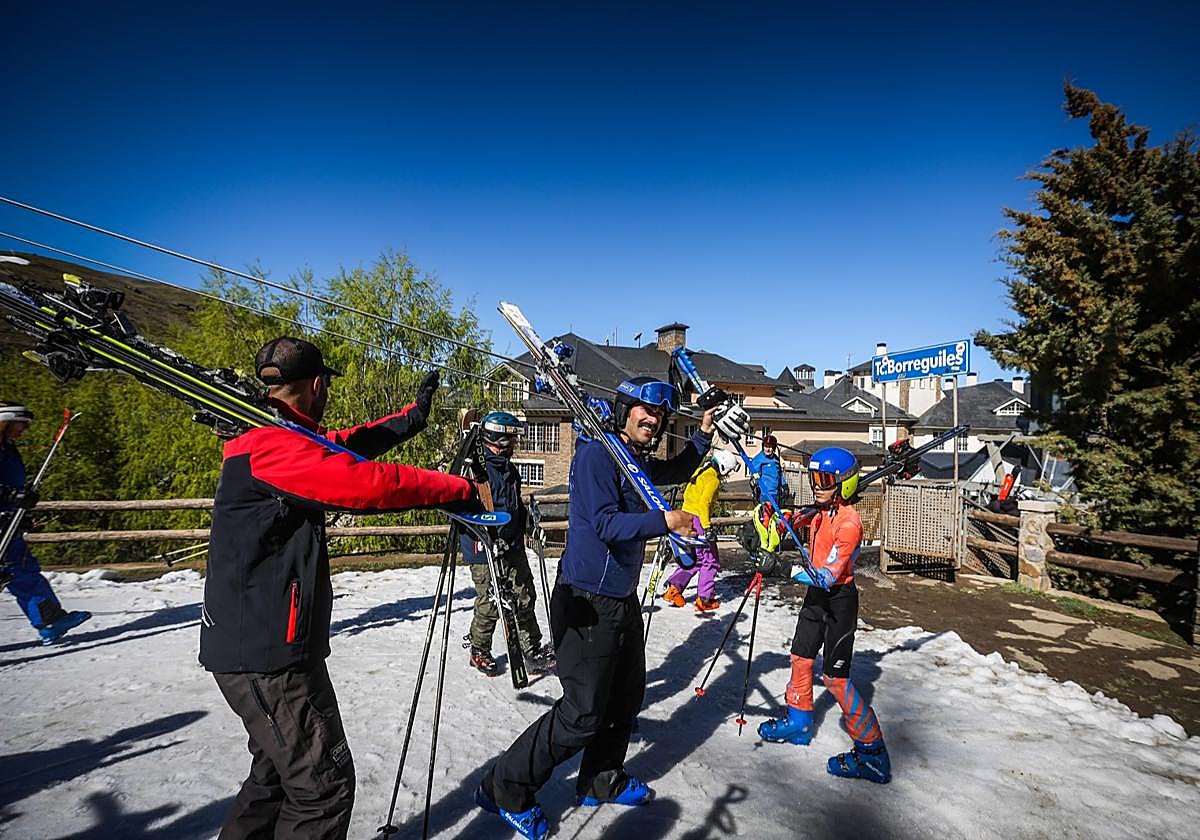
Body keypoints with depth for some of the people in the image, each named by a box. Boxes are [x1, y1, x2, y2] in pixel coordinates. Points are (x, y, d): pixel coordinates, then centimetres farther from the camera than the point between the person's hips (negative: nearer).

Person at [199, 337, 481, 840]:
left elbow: (345, 447, 17)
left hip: (253, 644, 10)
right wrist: (460, 491, -19)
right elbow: (369, 483, -29)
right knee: (323, 782, -1)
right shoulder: (273, 446, -21)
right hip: (268, 653, -10)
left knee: (280, 772, 24)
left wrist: (412, 416, 22)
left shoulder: (263, 440, 11)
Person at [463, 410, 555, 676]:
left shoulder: (507, 467, 12)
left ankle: (533, 650, 20)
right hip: (485, 549, -8)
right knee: (490, 604, 4)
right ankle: (479, 652, 25)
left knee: (525, 598, 10)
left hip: (513, 546, 9)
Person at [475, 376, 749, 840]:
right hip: (587, 602, -9)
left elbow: (678, 469, 31)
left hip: (623, 600, 9)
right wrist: (665, 520, -25)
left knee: (627, 695, 18)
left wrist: (704, 435, 19)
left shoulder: (638, 463, 11)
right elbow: (606, 524, -25)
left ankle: (601, 781, 38)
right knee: (583, 713, -4)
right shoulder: (596, 454, -17)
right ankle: (506, 787, 12)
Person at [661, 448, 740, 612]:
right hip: (698, 519, -9)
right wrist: (707, 527, -26)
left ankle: (674, 588, 7)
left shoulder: (699, 472, 16)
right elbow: (704, 503, -22)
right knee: (711, 560, 2)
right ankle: (704, 600, 3)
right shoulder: (713, 480, -11)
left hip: (686, 517, 9)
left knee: (697, 558, 17)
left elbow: (686, 494, 21)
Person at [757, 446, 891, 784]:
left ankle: (872, 750, 7)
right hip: (816, 594, 9)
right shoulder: (819, 512, 1)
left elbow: (829, 575, -29)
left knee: (835, 676, -5)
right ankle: (798, 722, 35)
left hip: (839, 599, -8)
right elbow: (795, 524, 21)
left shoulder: (849, 522, -24)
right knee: (800, 657, 16)